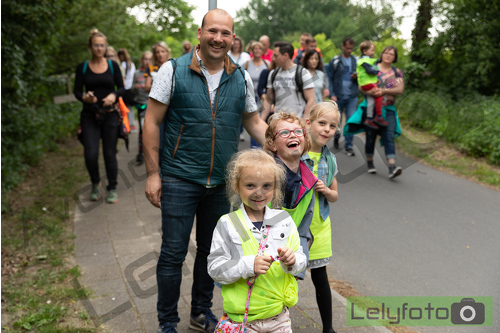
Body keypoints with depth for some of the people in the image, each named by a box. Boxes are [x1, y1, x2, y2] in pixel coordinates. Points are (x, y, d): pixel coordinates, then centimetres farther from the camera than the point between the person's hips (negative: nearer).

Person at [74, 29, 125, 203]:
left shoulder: (113, 66, 4)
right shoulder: (82, 67, 3)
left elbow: (122, 87, 5)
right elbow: (77, 91, 2)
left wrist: (114, 95, -16)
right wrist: (85, 97, -20)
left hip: (109, 115, 0)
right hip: (89, 116, 0)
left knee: (110, 153, 2)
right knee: (90, 154, -9)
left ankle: (112, 189, 19)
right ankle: (95, 184, 20)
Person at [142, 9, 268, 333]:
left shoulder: (241, 78, 4)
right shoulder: (173, 70, -6)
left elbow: (254, 122, 12)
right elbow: (152, 122, -5)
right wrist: (153, 173, -8)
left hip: (222, 181, 4)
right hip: (179, 180, -3)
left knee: (212, 250, 17)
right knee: (173, 253, 3)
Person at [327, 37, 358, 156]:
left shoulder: (356, 61, 9)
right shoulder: (335, 61, 1)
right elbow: (329, 79, 0)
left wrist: (356, 77, -7)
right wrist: (332, 94, -9)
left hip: (352, 96, 2)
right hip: (338, 96, -2)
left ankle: (349, 146, 3)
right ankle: (336, 137, 37)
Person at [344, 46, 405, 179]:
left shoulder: (397, 73, 8)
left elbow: (400, 89, -6)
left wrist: (384, 91, -21)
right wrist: (370, 91, -27)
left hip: (388, 109, 1)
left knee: (389, 136, -11)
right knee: (370, 136, 4)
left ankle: (392, 167, -21)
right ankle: (370, 163, 23)